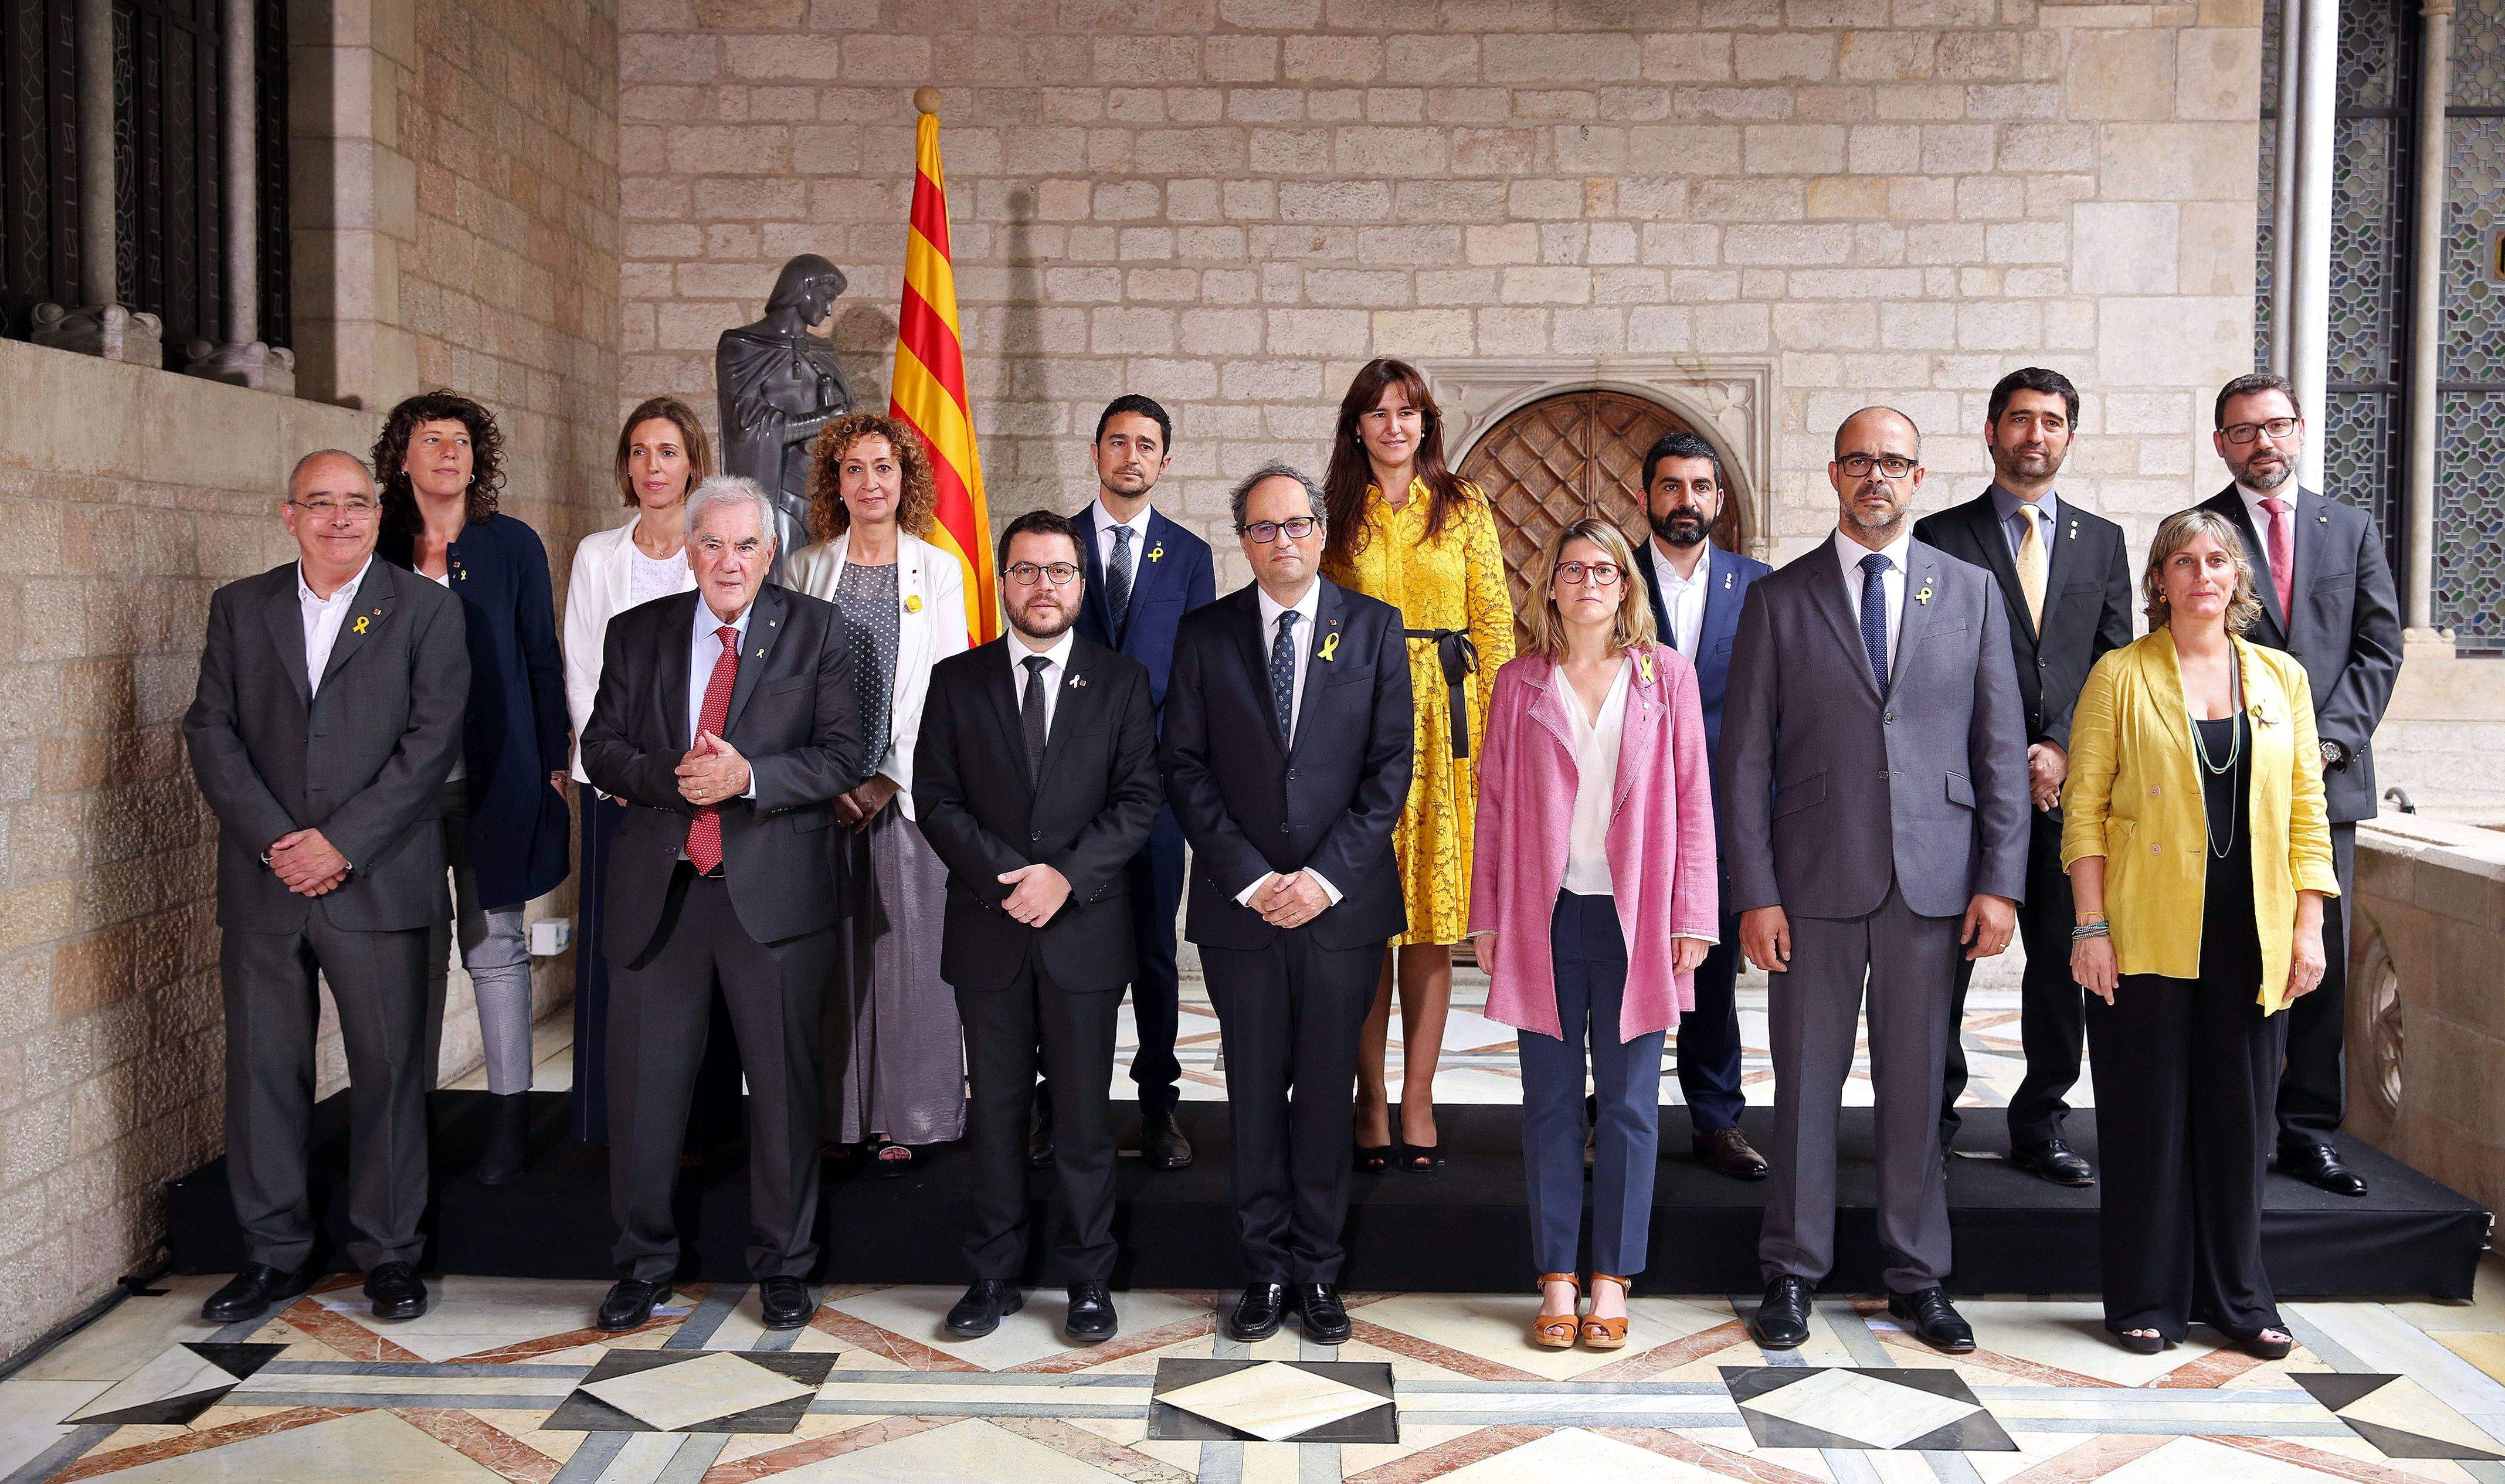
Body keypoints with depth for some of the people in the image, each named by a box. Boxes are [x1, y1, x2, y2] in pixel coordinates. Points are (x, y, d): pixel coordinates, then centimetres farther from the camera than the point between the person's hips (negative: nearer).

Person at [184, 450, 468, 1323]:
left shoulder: (426, 611, 2)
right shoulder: (239, 608, 11)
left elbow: (431, 741, -6)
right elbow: (212, 732, 4)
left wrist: (341, 844, -13)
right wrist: (274, 842, -9)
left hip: (379, 883, -2)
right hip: (263, 882, 3)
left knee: (389, 1069, 3)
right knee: (262, 1069, 8)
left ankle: (388, 1252, 16)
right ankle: (274, 1254, 21)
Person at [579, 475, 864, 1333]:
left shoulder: (814, 631, 2)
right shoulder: (636, 634, 10)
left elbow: (843, 757, -4)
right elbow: (602, 749, 6)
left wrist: (749, 776, -19)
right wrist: (671, 778, -14)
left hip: (775, 889, -2)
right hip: (657, 891, 2)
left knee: (784, 1085, 6)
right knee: (644, 1084, 7)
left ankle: (783, 1264, 23)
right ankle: (644, 1264, 25)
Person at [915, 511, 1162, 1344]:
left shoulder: (1122, 682, 5)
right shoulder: (956, 682, 6)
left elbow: (1139, 798, -2)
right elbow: (935, 799, 1)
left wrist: (1065, 876, -14)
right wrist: (1009, 876, -12)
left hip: (1085, 929, -1)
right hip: (987, 932, 1)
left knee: (1083, 1112, 5)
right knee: (996, 1109, 9)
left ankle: (1089, 1279, 17)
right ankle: (994, 1275, 20)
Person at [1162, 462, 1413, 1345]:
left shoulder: (1375, 627, 4)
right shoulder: (1204, 634, 4)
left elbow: (1391, 765, -1)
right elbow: (1184, 767, 1)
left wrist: (1327, 876, -10)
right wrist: (1248, 877, -9)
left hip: (1343, 901, 0)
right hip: (1239, 904, 1)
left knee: (1328, 1091, 7)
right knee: (1255, 1094, 7)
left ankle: (1319, 1269, 20)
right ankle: (1266, 1266, 19)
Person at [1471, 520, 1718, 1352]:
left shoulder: (1666, 675, 5)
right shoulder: (1520, 683, 7)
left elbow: (1693, 799, 3)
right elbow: (1494, 804, 8)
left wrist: (1692, 914, -3)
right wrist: (1487, 916, 4)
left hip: (1634, 918, 0)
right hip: (1545, 916, 1)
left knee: (1629, 1102, 4)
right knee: (1551, 1099, 5)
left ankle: (1612, 1277, 15)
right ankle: (1557, 1278, 15)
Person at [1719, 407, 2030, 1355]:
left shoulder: (1970, 592, 8)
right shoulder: (1779, 600, 4)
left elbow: (2000, 746, 6)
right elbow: (1745, 759, 1)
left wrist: (2001, 881, -1)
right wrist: (1755, 893, -6)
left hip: (1932, 879, 1)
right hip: (1816, 883, -1)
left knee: (1916, 1084, 8)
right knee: (1806, 1082, 6)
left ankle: (1918, 1278, 22)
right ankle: (1792, 1275, 19)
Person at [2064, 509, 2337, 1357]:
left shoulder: (2281, 677, 10)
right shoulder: (2121, 677, 0)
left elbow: (2306, 810, 10)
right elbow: (2084, 807, -2)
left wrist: (2310, 927, 3)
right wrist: (2091, 927, -8)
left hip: (2251, 937, 3)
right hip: (2148, 935, -3)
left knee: (2240, 1113, 8)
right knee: (2147, 1115, 3)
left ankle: (2236, 1296, 23)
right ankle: (2147, 1301, 15)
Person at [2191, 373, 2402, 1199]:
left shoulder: (2353, 530, 14)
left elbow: (2378, 647, 8)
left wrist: (2331, 737, -7)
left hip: (2326, 779, 3)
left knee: (2322, 959, 4)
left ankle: (2308, 1130, 13)